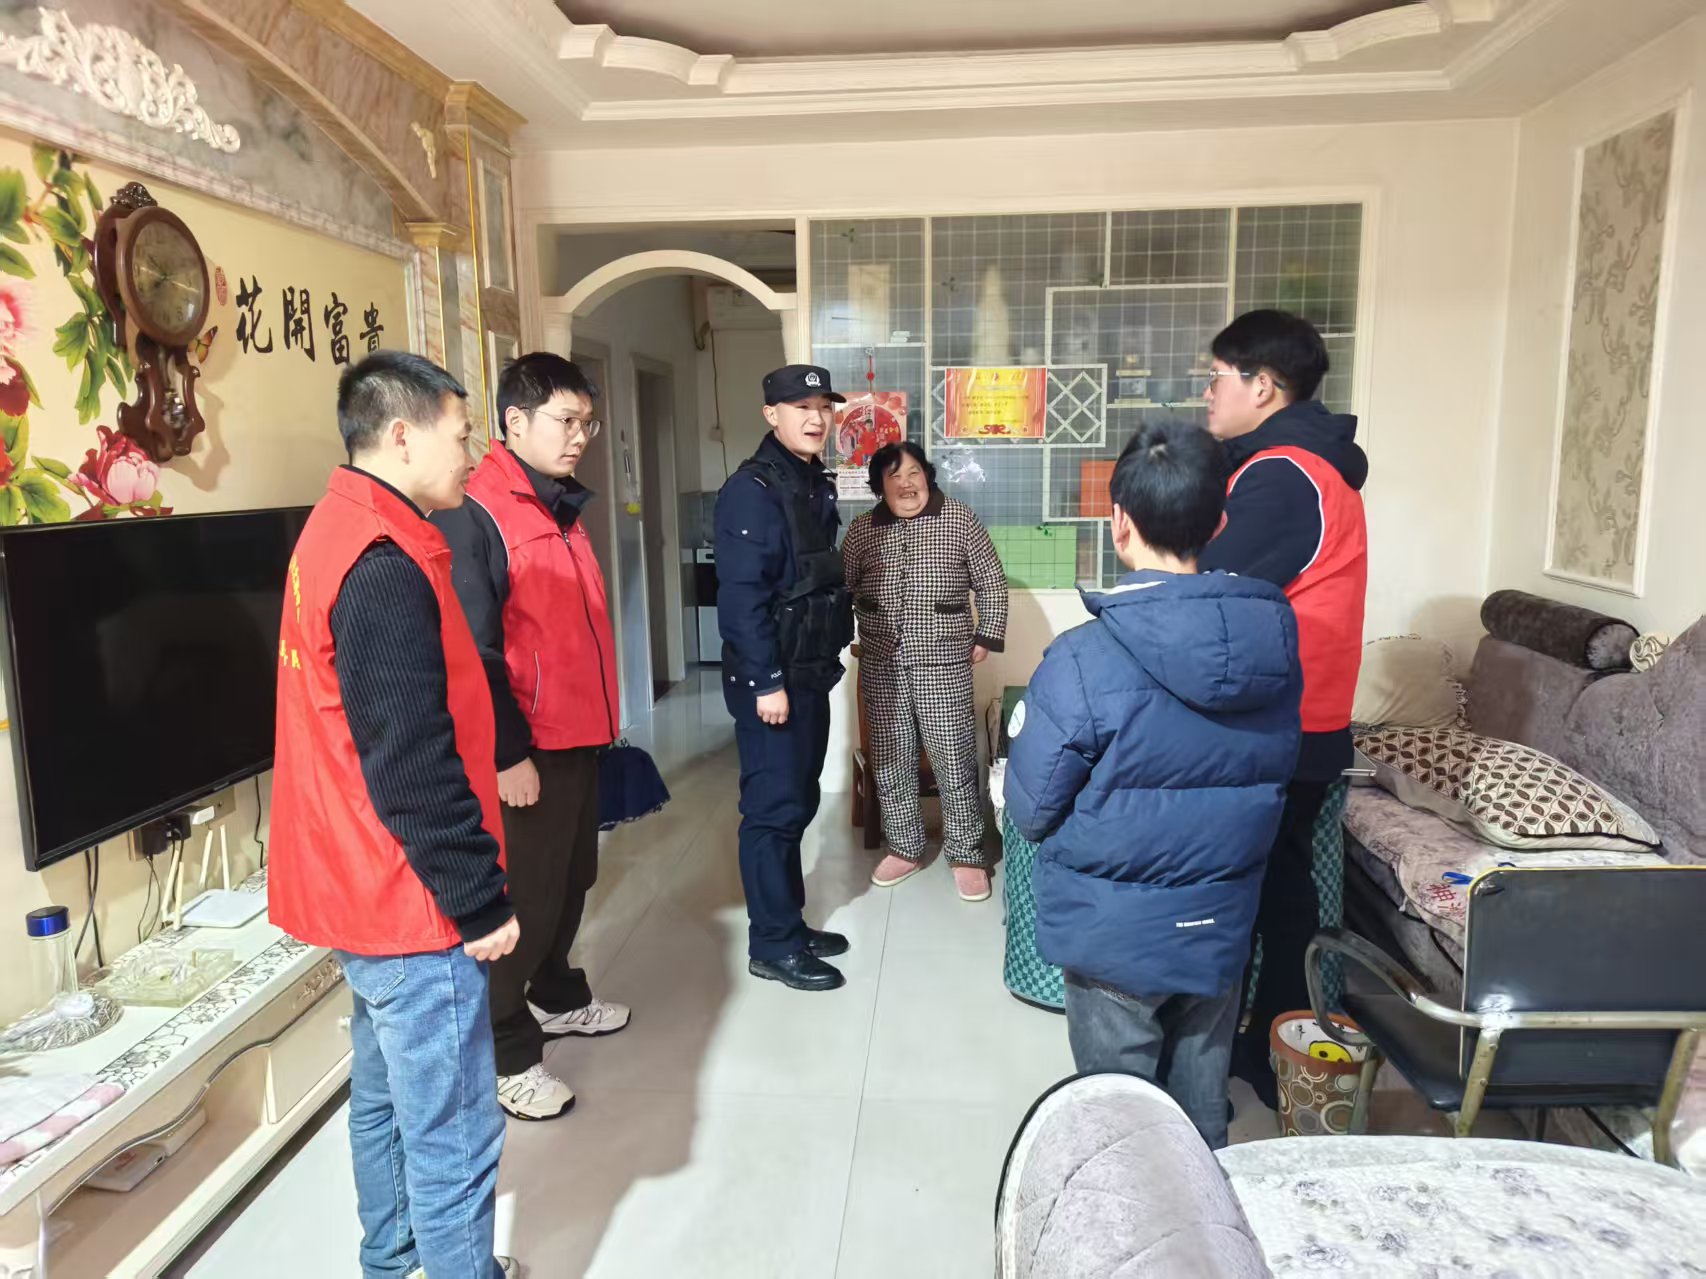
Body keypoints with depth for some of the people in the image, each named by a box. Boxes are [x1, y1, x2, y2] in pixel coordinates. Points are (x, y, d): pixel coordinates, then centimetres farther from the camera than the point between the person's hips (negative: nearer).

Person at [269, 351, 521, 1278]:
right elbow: (412, 763, -25)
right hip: (412, 897, -11)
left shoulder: (339, 534, 10)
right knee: (451, 1132, 3)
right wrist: (480, 898, -17)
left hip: (365, 884, 11)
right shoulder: (383, 567, -22)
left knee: (387, 1099, 23)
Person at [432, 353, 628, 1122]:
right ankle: (505, 1055, 18)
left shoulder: (562, 504, 13)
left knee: (570, 881, 21)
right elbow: (473, 649, -20)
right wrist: (507, 753, -20)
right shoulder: (474, 513, -16)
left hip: (579, 736, 9)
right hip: (526, 748, -9)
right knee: (523, 899, 2)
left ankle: (556, 997, 41)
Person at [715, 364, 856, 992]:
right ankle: (773, 945, 10)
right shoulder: (752, 489, -15)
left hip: (810, 674, 9)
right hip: (771, 679, -9)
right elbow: (742, 595, -21)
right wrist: (766, 682, -23)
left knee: (798, 804, 16)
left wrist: (826, 658, 17)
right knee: (773, 808, -1)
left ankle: (791, 924, 28)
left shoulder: (816, 484, 13)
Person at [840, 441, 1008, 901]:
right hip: (881, 664, 3)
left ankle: (966, 855, 12)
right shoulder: (862, 530, 6)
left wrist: (987, 638, -1)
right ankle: (904, 848, 23)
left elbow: (992, 583, 3)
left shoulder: (959, 520, -1)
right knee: (890, 759, 8)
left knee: (954, 760, -2)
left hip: (943, 662, -3)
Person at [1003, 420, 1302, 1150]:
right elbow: (1271, 779, 7)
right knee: (1202, 1106, 23)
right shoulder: (1275, 640, -8)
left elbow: (1030, 813, -14)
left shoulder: (1082, 662, -24)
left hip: (1115, 934, -4)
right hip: (1221, 929, 5)